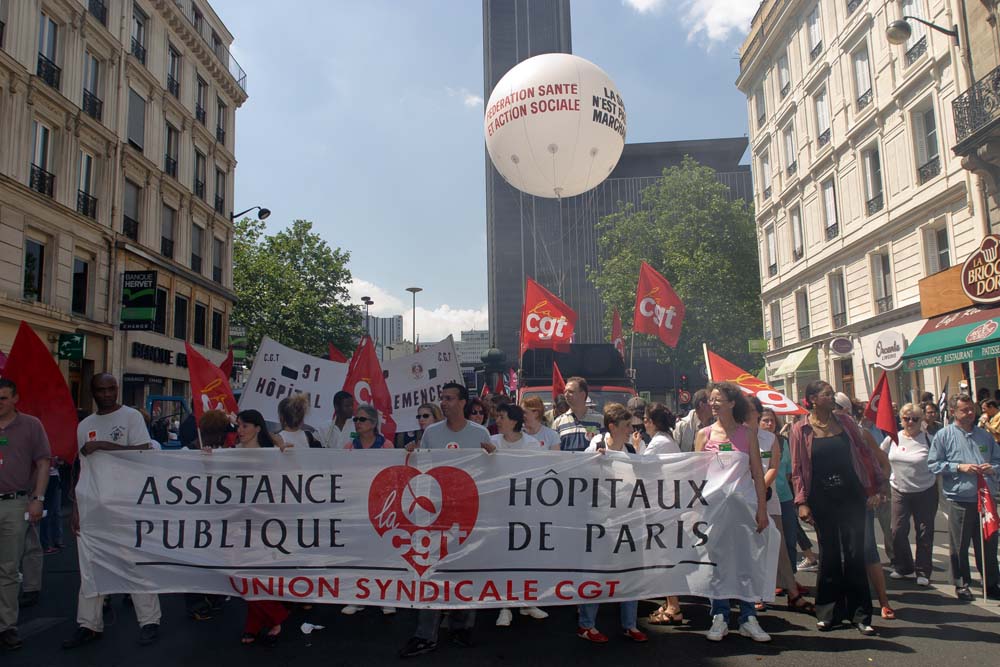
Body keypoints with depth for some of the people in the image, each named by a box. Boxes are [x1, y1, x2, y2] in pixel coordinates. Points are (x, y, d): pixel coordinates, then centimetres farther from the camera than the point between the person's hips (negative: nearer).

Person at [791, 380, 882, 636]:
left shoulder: (844, 422, 4)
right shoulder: (800, 429, -2)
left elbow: (864, 453, 9)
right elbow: (797, 469, -2)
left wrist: (874, 486, 6)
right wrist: (802, 502, -7)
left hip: (851, 496, 1)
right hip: (822, 500, -1)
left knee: (855, 554, 1)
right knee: (829, 556, 7)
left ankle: (860, 614, 12)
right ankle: (829, 612, 20)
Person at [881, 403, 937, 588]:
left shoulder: (928, 439, -9)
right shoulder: (892, 439, 0)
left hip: (925, 492, -2)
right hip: (900, 491, 2)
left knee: (924, 533, 6)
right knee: (898, 531, 2)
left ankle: (923, 572, 17)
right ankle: (902, 567, 21)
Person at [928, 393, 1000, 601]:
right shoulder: (944, 435, 0)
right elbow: (933, 464, -3)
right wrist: (959, 467, -13)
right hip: (960, 500, -3)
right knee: (959, 546, 4)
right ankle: (961, 585, 16)